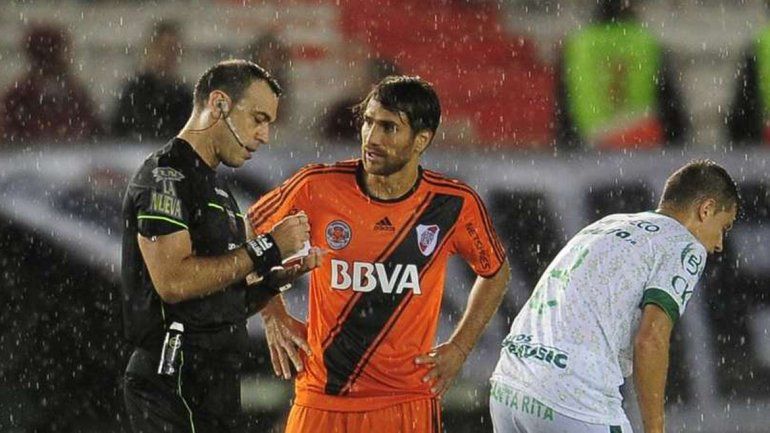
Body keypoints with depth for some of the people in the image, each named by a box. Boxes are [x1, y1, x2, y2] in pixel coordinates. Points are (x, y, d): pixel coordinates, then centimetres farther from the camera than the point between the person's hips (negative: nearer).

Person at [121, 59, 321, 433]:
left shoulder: (214, 189, 22)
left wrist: (276, 278, 5)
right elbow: (173, 282, -22)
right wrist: (265, 250, -15)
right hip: (176, 383, -10)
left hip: (214, 381, 10)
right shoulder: (165, 175, -8)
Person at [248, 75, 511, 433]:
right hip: (320, 402, 0)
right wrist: (274, 316, 6)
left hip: (407, 402, 0)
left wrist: (459, 348, 8)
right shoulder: (317, 188, -7)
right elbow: (248, 233, 11)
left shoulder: (455, 205, -5)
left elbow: (495, 272, 15)